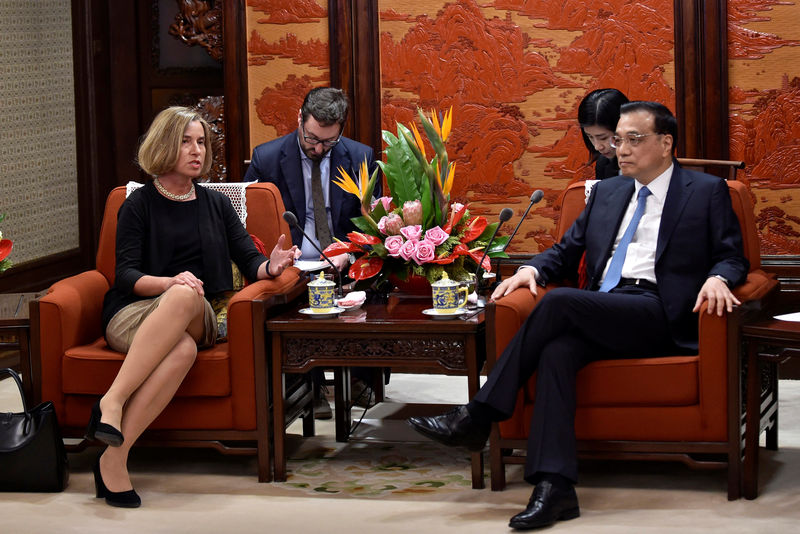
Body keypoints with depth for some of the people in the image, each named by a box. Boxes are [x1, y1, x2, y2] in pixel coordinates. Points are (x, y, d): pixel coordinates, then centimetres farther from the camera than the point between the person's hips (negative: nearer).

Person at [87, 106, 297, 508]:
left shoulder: (216, 204, 21)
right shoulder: (140, 204, 9)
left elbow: (249, 260, 14)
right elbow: (126, 274, -2)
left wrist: (270, 267, -11)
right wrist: (170, 282, -22)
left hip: (197, 320, 2)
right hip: (133, 316, -2)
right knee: (183, 320, -39)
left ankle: (114, 454, -42)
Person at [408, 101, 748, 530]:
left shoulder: (707, 192, 11)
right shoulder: (607, 192, 26)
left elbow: (732, 257, 6)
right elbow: (567, 250, 26)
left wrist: (717, 278, -17)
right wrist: (532, 269, 5)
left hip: (660, 314, -5)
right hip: (600, 311, 5)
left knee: (559, 301, -28)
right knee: (557, 350, -31)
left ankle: (478, 416, -21)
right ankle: (555, 487, -41)